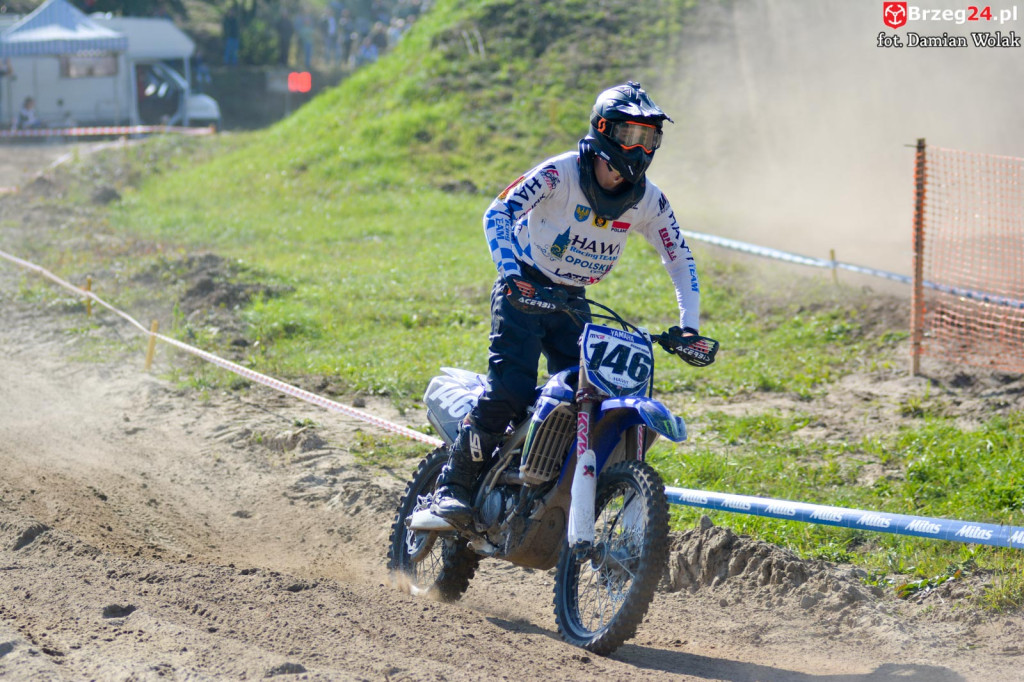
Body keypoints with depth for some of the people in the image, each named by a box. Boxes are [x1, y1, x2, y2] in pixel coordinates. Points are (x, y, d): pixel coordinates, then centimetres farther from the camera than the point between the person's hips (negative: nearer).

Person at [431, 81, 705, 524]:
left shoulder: (648, 201, -4)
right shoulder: (560, 173, -19)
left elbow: (681, 261, 5)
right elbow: (498, 213, -27)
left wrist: (688, 325, -7)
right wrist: (511, 273, -42)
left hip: (573, 301, 5)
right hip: (525, 289, -5)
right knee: (511, 389, -22)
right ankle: (452, 487, -14)